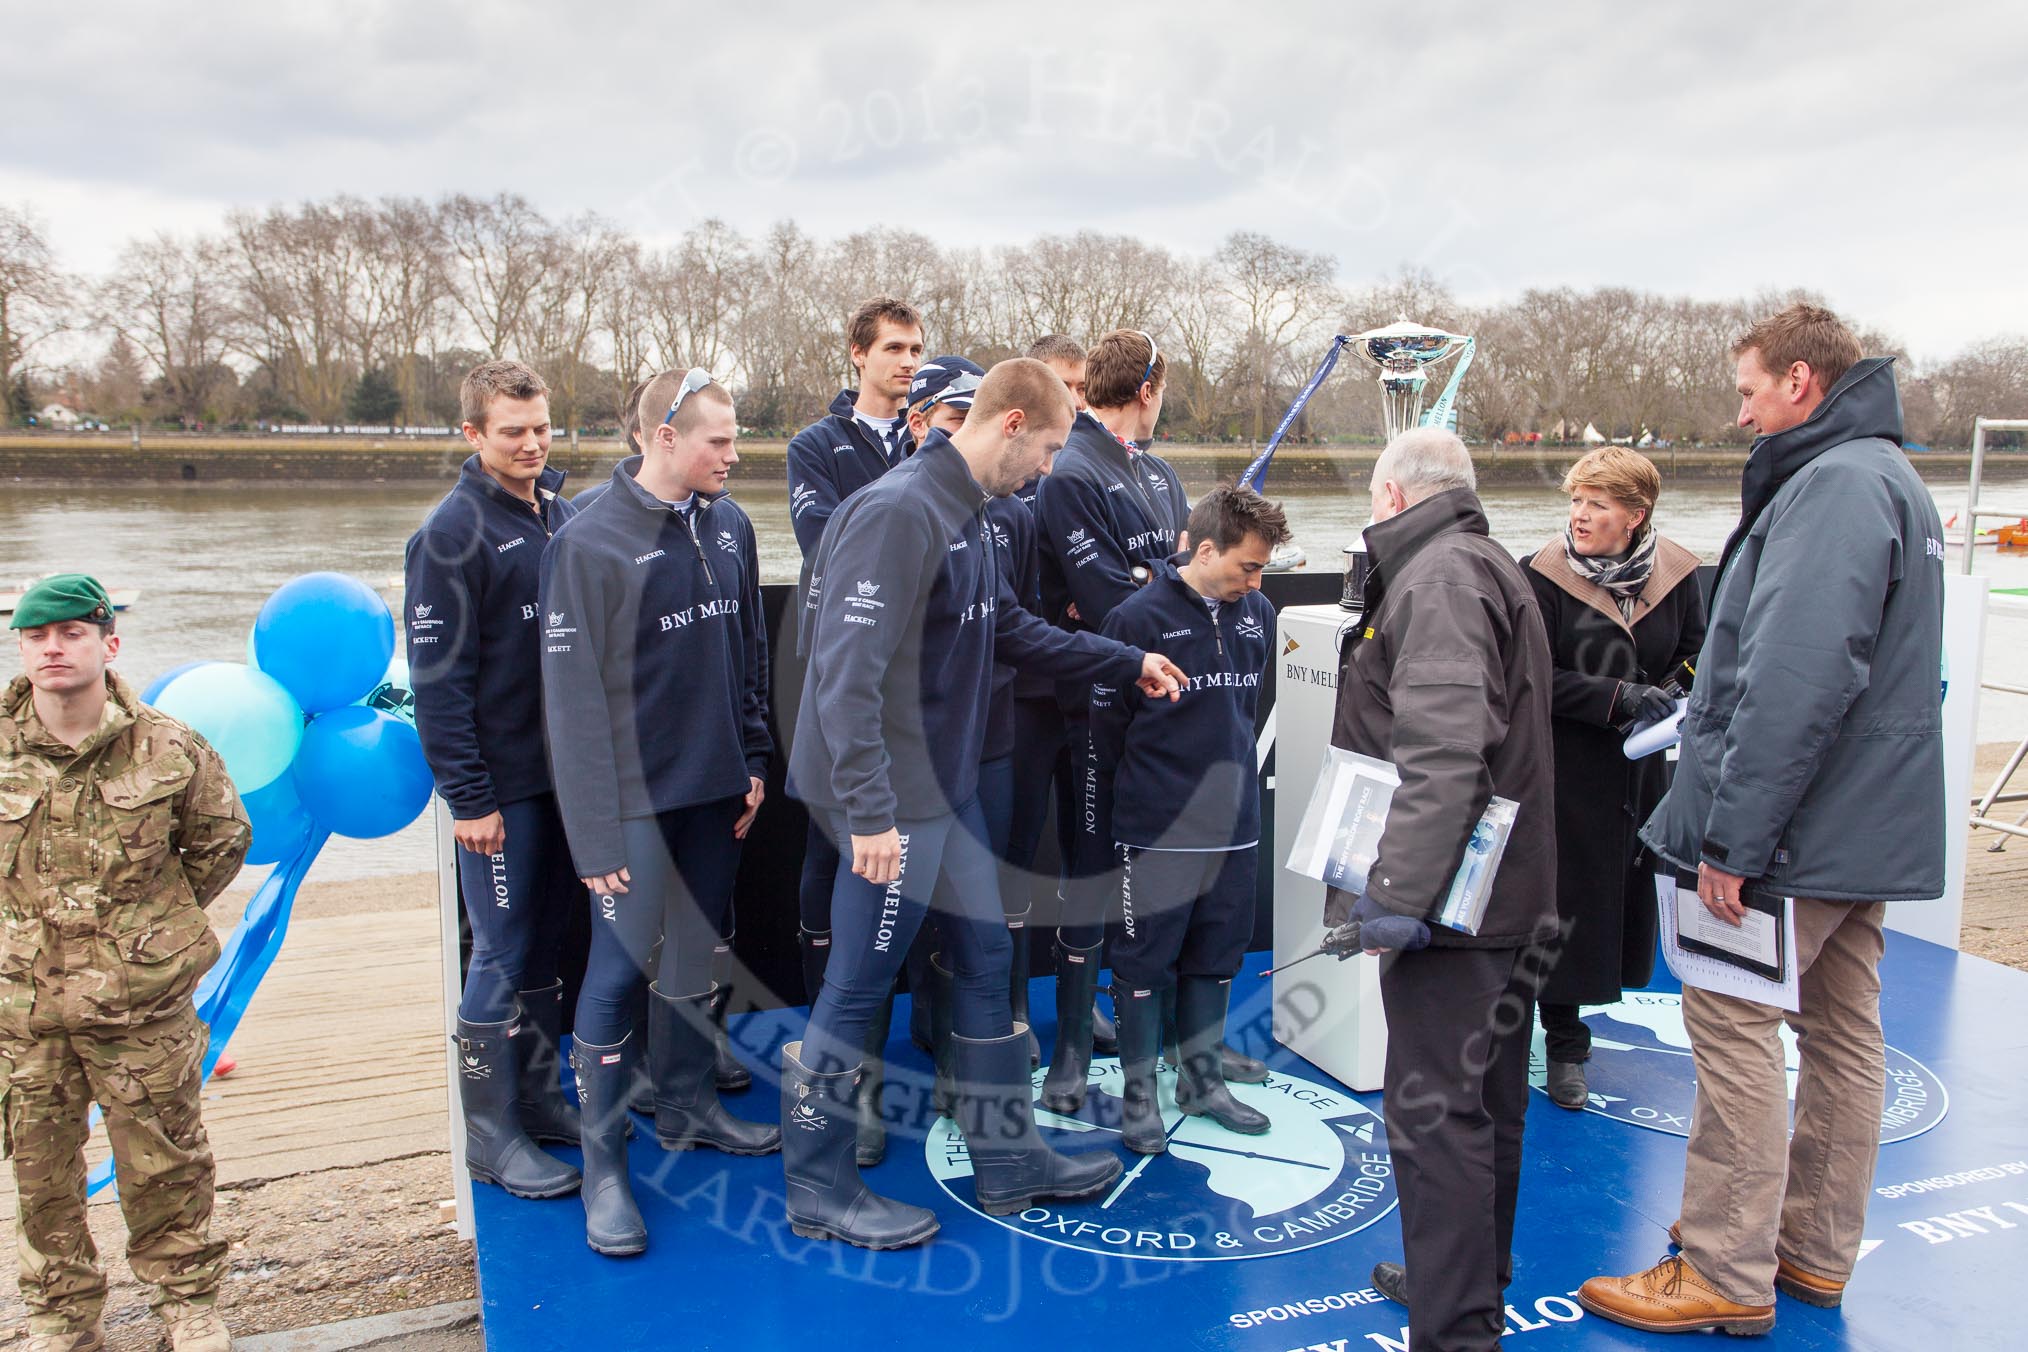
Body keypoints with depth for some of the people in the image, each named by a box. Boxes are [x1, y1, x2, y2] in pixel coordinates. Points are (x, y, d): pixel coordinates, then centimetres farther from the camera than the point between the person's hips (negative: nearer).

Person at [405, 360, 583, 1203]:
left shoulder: (562, 514, 9)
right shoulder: (452, 532, -12)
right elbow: (438, 678, -14)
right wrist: (469, 797, -16)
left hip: (568, 772, 7)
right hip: (503, 783, -7)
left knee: (546, 942, 16)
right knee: (502, 954, 1)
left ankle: (541, 1099, 29)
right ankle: (490, 1135, 14)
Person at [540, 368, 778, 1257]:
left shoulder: (728, 525, 4)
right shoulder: (590, 542, -14)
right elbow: (573, 698, -15)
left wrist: (753, 759, 10)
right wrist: (596, 834, -16)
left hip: (717, 791, 6)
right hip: (638, 799, -6)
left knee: (695, 958, 18)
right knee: (619, 968, -3)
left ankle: (687, 1108, 35)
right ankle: (603, 1166, 11)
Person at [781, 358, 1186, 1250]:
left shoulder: (968, 516, 11)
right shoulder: (899, 512, -20)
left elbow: (1009, 631, 23)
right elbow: (847, 673, -26)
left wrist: (1129, 663, 24)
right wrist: (869, 811, -28)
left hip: (946, 788, 10)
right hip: (892, 803, -10)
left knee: (985, 961, 17)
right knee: (856, 992, 3)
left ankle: (1008, 1162, 32)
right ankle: (818, 1192, 21)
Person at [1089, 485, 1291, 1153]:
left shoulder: (1257, 615, 5)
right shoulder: (1138, 618, -13)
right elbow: (1107, 723, -8)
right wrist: (1132, 800, 1)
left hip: (1234, 824, 6)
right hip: (1157, 830, -6)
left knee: (1216, 956, 16)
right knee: (1145, 960, 4)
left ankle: (1202, 1081, 32)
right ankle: (1139, 1094, 19)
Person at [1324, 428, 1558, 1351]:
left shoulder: (1440, 577, -15)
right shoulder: (1487, 567, 20)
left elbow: (1444, 748, -28)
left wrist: (1401, 886, -30)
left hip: (1455, 901, -11)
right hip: (1506, 889, 11)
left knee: (1435, 1112, -6)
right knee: (1485, 1101, 21)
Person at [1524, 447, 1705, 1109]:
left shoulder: (1675, 572, -2)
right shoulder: (1547, 574, -12)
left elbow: (1695, 656, 9)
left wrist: (1669, 696, -11)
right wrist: (1620, 696, -22)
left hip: (1641, 767, 4)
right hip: (1567, 764, -4)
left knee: (1630, 885, 12)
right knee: (1568, 894, 0)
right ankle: (1565, 1044, 14)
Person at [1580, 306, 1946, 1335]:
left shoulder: (1834, 484, -18)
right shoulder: (1893, 479, 18)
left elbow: (1797, 681, -28)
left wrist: (1734, 834, -25)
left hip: (1796, 831, -11)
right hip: (1868, 829, 11)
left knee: (1734, 1028, -4)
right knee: (1842, 1029, 15)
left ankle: (1727, 1276, 5)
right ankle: (1816, 1253, 29)